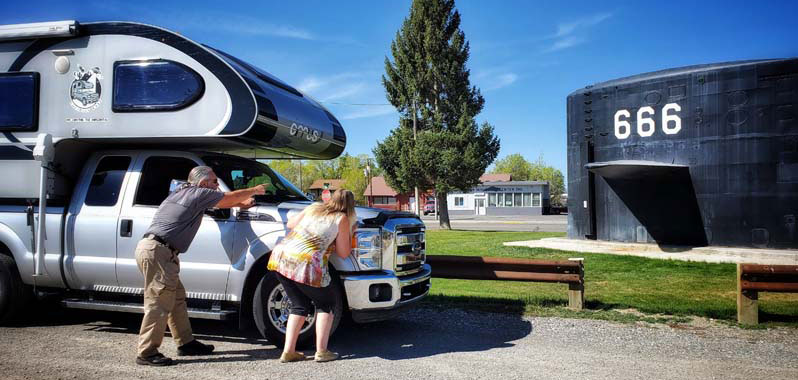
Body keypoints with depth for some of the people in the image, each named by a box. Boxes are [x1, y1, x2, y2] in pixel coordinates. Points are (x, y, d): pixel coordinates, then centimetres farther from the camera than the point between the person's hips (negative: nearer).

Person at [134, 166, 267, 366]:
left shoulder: (181, 192, 21)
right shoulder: (199, 194, -5)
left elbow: (220, 201, 31)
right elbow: (230, 197, 4)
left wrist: (241, 204, 30)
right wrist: (255, 190, 19)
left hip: (149, 247, 10)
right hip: (158, 251, -10)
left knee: (177, 298, 14)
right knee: (159, 302, -8)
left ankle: (186, 342, 21)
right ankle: (147, 353, -5)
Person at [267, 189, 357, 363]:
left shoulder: (313, 208, 20)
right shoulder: (342, 219, 6)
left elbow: (290, 224, 30)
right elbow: (343, 253, 9)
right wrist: (350, 234, 23)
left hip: (280, 256, 6)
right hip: (306, 265, -6)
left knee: (300, 306, 20)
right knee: (325, 304, 16)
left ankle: (288, 351, 16)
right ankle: (321, 351, 10)